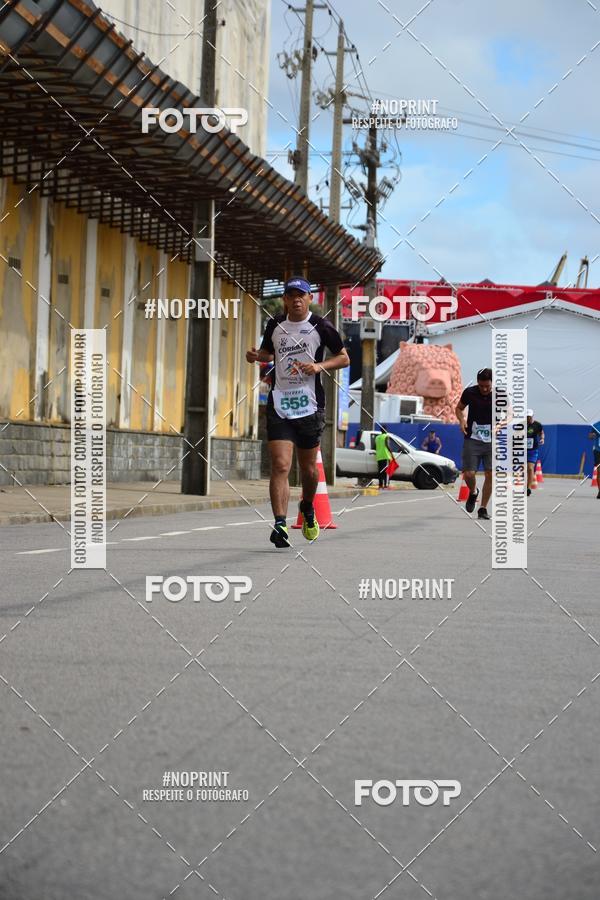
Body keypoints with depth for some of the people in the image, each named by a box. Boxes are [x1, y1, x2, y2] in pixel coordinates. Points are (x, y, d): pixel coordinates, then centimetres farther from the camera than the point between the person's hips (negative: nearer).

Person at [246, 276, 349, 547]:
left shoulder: (321, 327, -2)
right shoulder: (275, 325, 7)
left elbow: (344, 358, 5)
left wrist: (319, 366, -12)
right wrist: (256, 356, 1)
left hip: (310, 406, -1)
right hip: (278, 406, 1)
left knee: (308, 468, 11)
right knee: (280, 466, -13)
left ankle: (308, 508, 40)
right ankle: (280, 525, -17)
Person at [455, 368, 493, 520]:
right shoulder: (469, 392, -4)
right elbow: (459, 408, 13)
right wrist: (462, 420, -7)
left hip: (492, 441, 0)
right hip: (472, 440, 0)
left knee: (490, 474, -5)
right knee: (468, 474, -8)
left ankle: (483, 508, 9)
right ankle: (473, 493, 26)